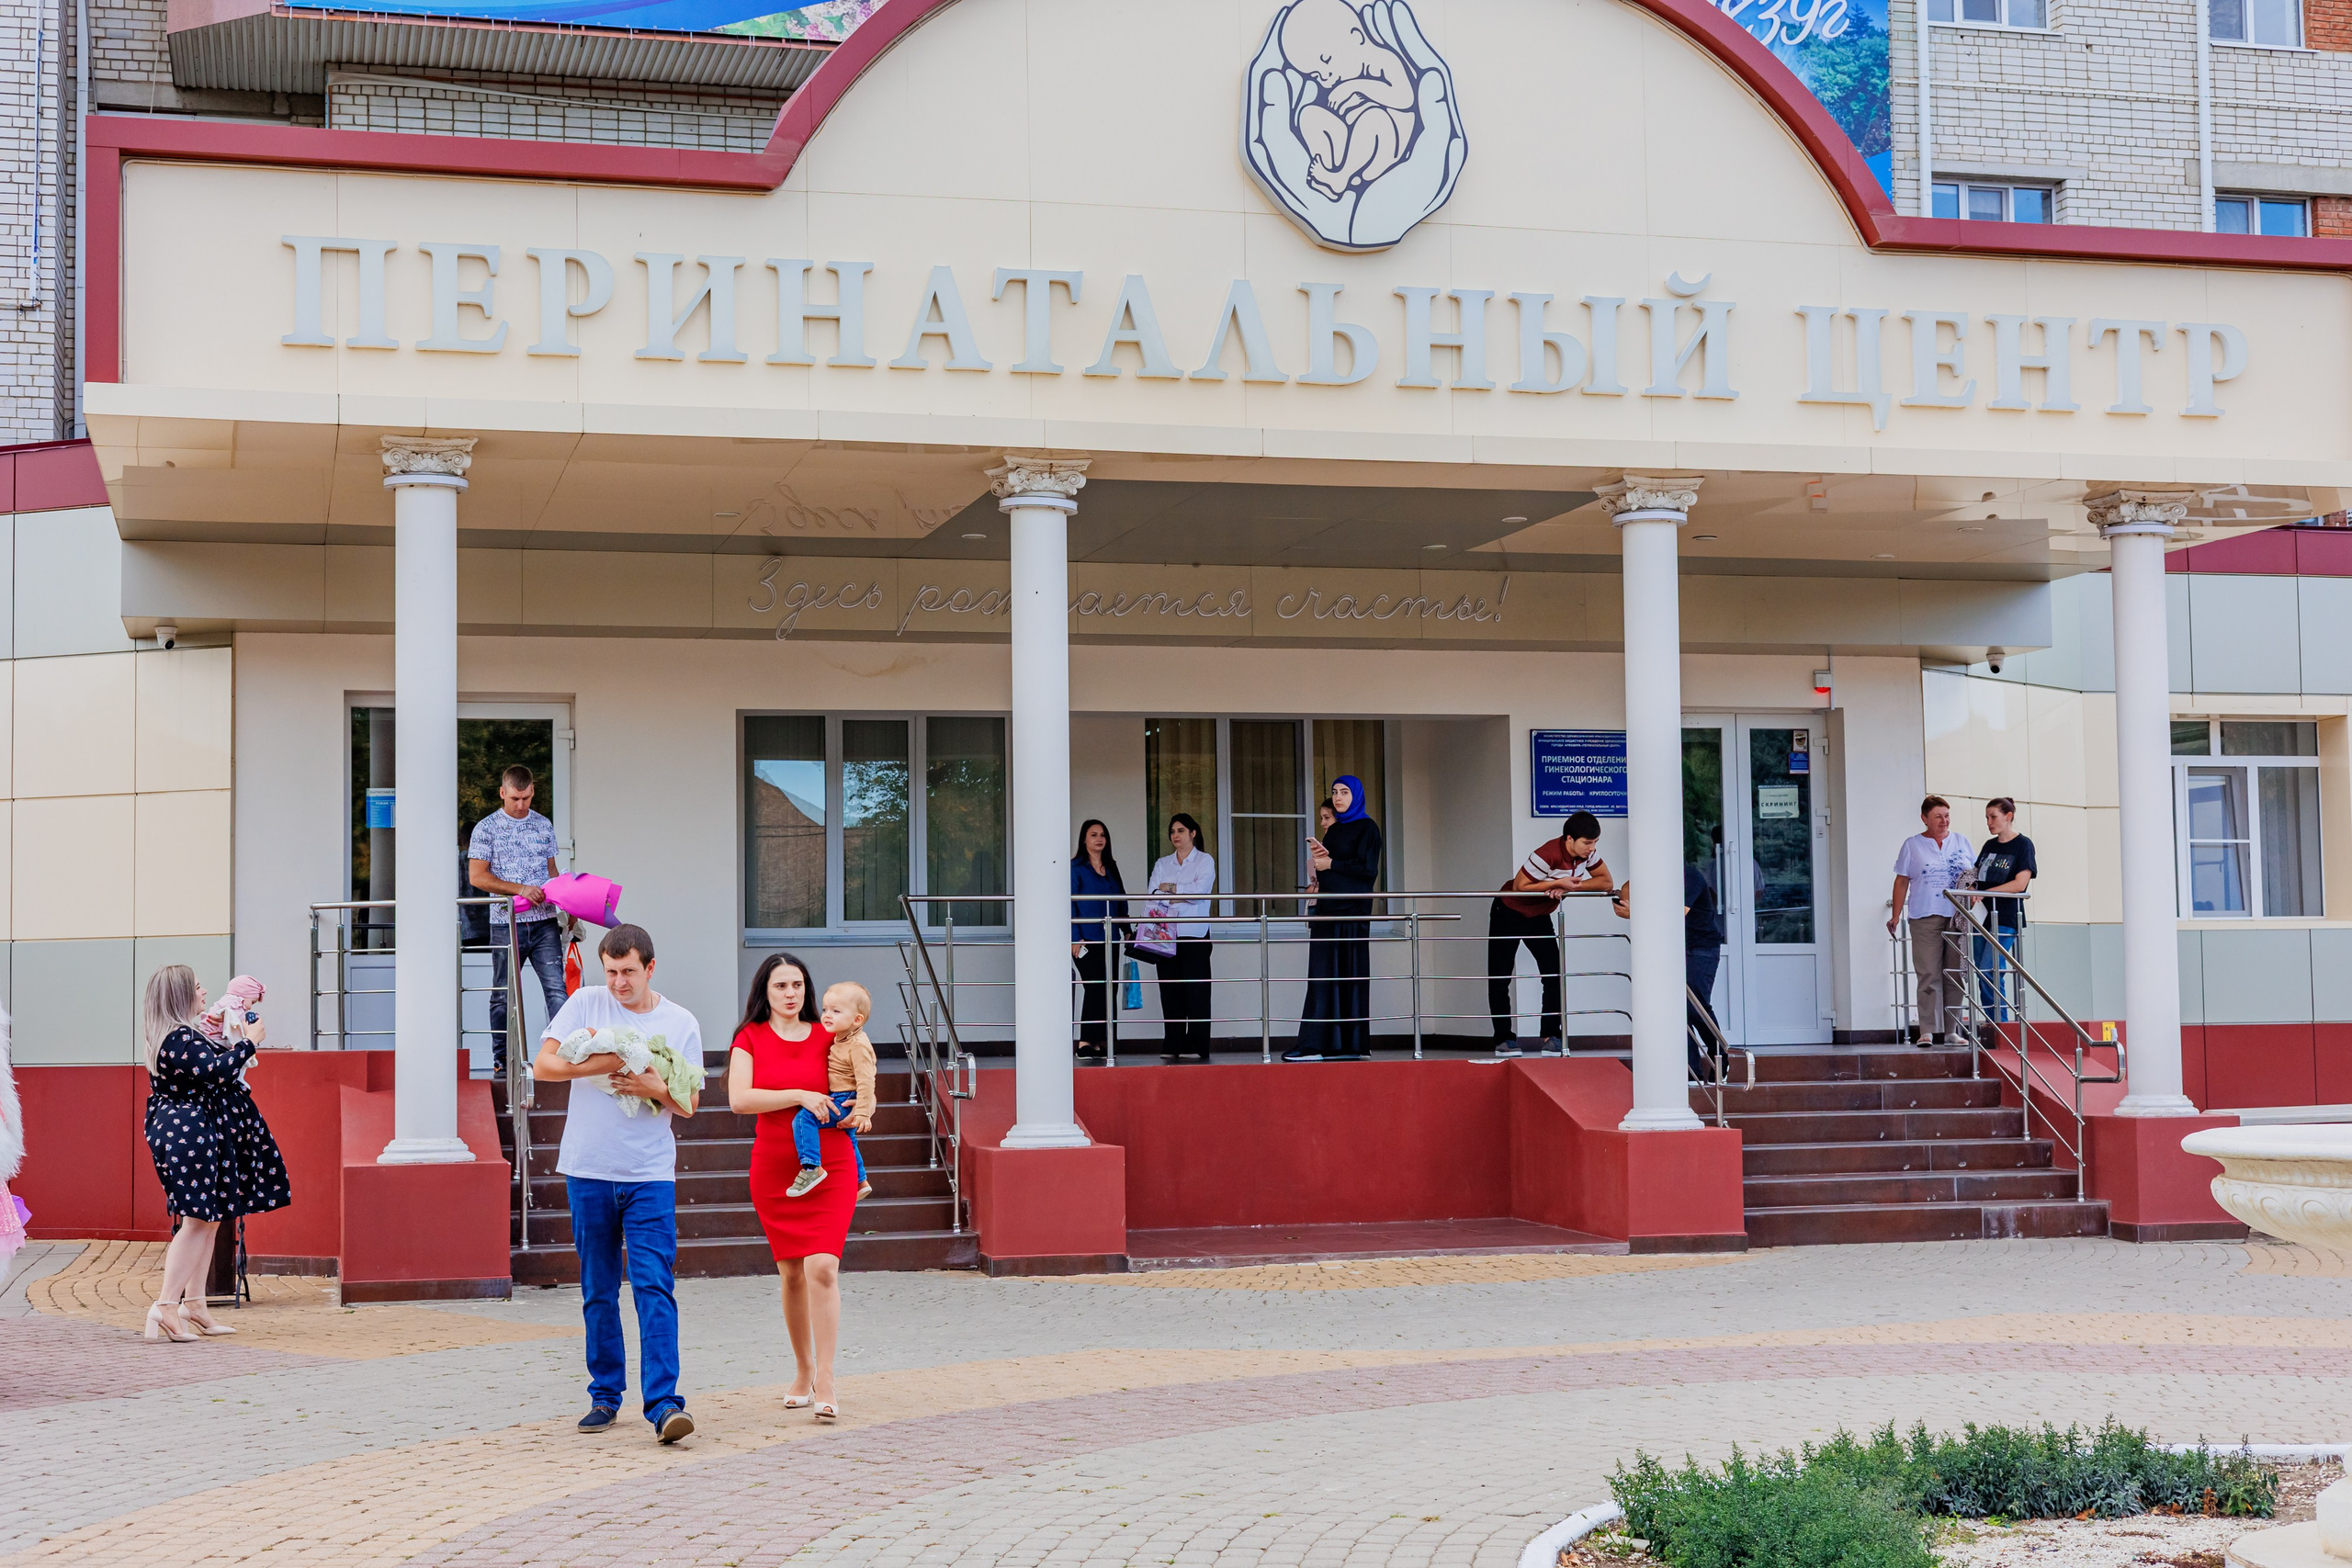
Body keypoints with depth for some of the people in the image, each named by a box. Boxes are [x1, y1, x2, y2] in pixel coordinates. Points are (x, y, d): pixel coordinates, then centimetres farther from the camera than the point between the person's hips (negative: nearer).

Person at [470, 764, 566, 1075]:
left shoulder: (544, 825, 12)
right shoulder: (486, 828, 1)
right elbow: (477, 876, -5)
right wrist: (520, 889, -14)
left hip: (544, 922, 2)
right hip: (506, 922, -2)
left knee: (556, 988, -8)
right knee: (503, 994, 7)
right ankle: (501, 1060, 17)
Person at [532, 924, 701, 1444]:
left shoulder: (681, 1024, 5)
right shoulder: (586, 1003, 3)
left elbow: (689, 1104, 7)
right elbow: (542, 1065, -4)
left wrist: (658, 1088, -14)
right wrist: (599, 1064, -18)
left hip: (650, 1174, -1)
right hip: (588, 1169, 1)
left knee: (654, 1287, -11)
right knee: (598, 1291, 8)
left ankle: (663, 1404, -15)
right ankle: (605, 1395, 19)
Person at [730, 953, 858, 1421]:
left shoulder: (827, 1038, 5)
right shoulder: (750, 1038, 1)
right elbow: (739, 1100, -14)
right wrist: (800, 1095, -18)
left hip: (830, 1168, -1)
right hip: (774, 1171, 1)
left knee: (822, 1267, -15)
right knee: (791, 1274, 8)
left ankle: (825, 1384, -14)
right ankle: (803, 1373, 26)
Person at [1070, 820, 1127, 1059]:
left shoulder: (1111, 867, 16)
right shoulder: (1075, 867, -3)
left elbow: (1122, 900, 20)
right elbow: (1069, 904, -7)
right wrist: (1075, 938, -13)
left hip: (1108, 939, 6)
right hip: (1086, 940, -6)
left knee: (1107, 990, 4)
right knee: (1094, 987, -13)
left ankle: (1102, 1041, 8)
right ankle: (1086, 1041, -11)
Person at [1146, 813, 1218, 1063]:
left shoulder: (1205, 860, 7)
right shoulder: (1162, 864, 19)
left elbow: (1200, 890, -9)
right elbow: (1153, 894, 6)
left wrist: (1170, 888, -4)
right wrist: (1183, 895, -11)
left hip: (1194, 933, -4)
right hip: (1167, 934, 4)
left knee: (1195, 989, -7)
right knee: (1170, 990, 0)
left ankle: (1196, 1045, -7)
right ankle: (1172, 1046, 2)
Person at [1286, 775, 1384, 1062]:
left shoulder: (1366, 828, -2)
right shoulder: (1333, 831, 20)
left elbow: (1368, 868, -12)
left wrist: (1331, 864, -6)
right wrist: (1318, 856, 0)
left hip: (1352, 910, -7)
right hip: (1328, 909, 7)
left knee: (1350, 974, -5)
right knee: (1323, 975, 0)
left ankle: (1353, 1045, -1)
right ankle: (1316, 1046, -3)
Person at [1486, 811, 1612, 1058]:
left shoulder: (1588, 853, -15)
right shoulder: (1547, 855, -35)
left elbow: (1606, 882, -11)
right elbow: (1520, 887, -29)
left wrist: (1572, 886, -24)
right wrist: (1558, 883, -31)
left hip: (1539, 917, 6)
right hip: (1509, 913, -5)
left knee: (1555, 975, -7)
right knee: (1499, 979, -5)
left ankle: (1550, 1036, -1)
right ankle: (1503, 1038, 2)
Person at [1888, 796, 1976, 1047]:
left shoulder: (1961, 841, 14)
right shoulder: (1912, 845, 8)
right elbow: (1902, 881, 7)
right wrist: (1895, 916, 2)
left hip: (1957, 916, 3)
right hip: (1925, 918, -3)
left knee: (1954, 976, 2)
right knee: (1929, 975, -8)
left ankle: (1949, 1030, 7)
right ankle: (1928, 1031, -10)